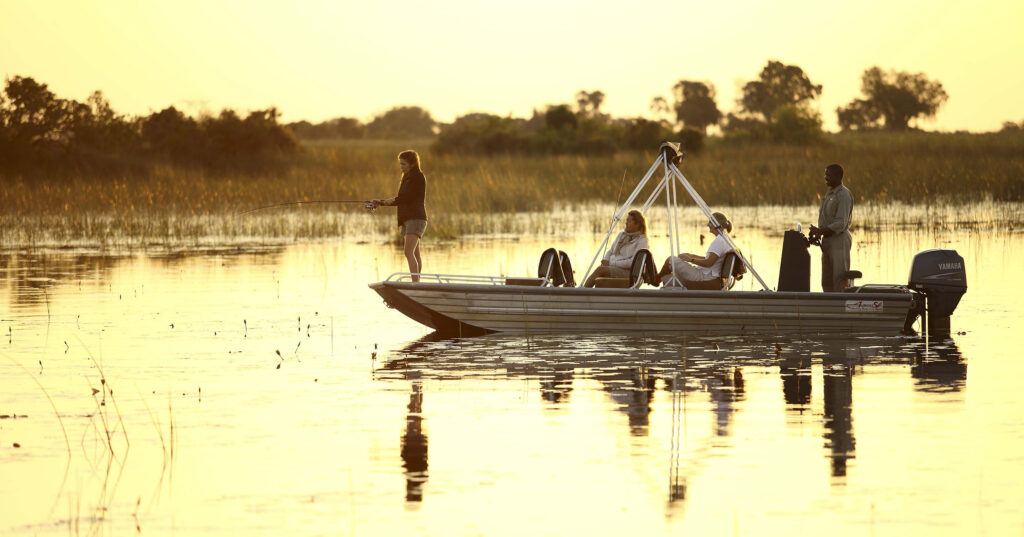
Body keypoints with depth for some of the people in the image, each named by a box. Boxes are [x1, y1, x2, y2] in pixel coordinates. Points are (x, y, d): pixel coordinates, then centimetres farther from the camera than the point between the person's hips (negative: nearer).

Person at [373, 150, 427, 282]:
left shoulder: (418, 177, -7)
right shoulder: (407, 178, 20)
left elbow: (409, 197, -15)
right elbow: (401, 201, 21)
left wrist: (394, 199, -1)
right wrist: (381, 203, 11)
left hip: (416, 218, -10)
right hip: (407, 219, 10)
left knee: (409, 252, -21)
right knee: (415, 254, 13)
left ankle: (415, 283, -27)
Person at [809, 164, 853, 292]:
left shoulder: (844, 196, -14)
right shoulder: (829, 193, 15)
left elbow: (840, 224, -20)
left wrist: (820, 231, -20)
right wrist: (817, 234, 6)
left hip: (839, 239, -9)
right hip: (827, 240, 9)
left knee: (839, 279, -9)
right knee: (826, 281, 11)